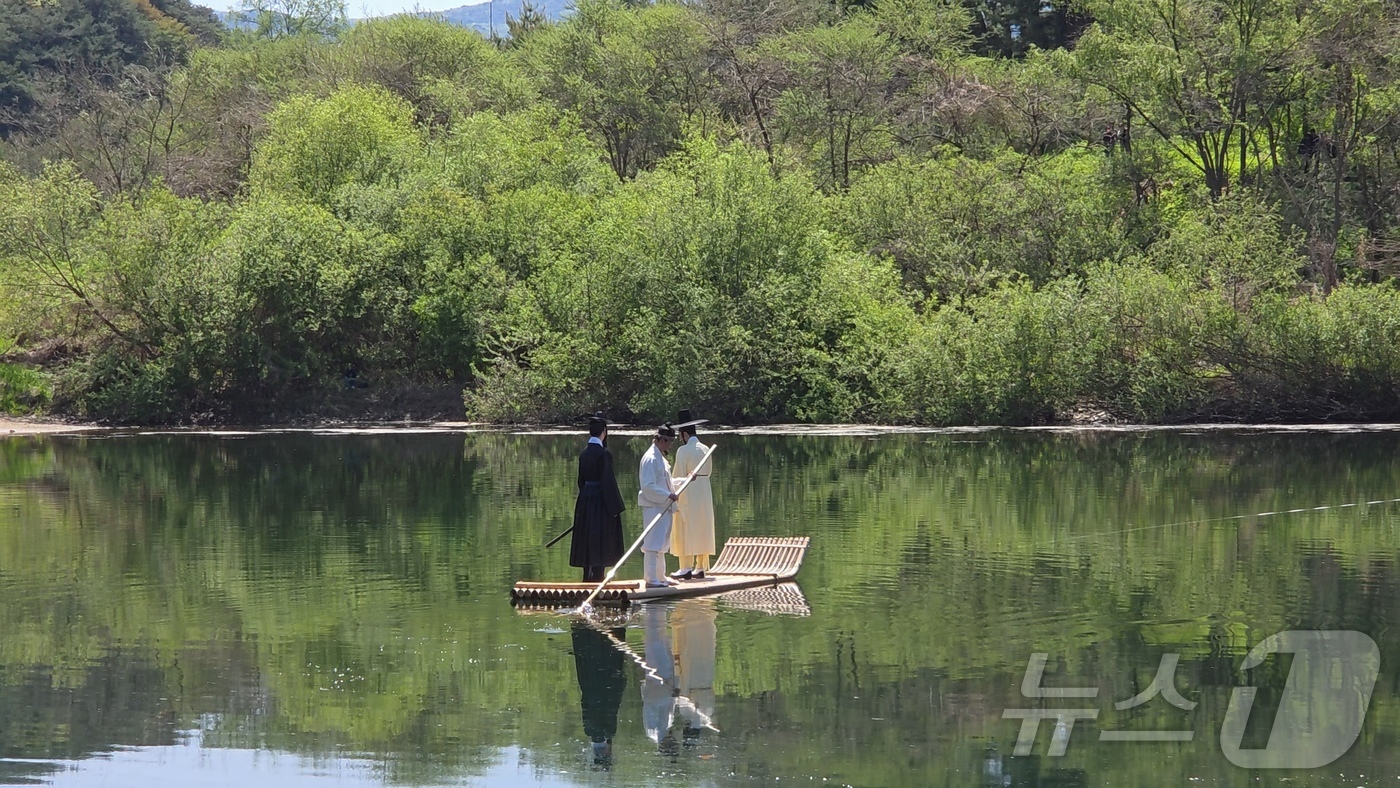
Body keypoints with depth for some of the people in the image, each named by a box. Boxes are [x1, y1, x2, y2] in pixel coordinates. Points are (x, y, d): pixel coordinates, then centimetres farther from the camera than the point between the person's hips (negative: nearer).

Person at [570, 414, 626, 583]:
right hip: (601, 501, -7)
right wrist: (615, 506, -14)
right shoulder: (603, 453, -16)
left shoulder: (585, 453, 6)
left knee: (588, 541, 14)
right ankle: (597, 578, -4)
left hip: (585, 499, 7)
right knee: (601, 543, -2)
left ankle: (588, 578, 21)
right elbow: (608, 481, -19)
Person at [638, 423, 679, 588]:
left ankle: (660, 577, 24)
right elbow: (648, 487, -21)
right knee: (652, 544, -8)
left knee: (661, 544, 16)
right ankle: (651, 579, -7)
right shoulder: (651, 459, -16)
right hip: (653, 507, -10)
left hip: (662, 507, 10)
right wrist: (668, 495, -19)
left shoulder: (660, 458, 15)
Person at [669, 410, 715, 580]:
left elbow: (678, 477, -12)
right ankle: (701, 568, 11)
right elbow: (708, 472, 12)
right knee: (702, 532, 10)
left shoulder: (683, 451, -13)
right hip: (705, 492, 7)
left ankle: (686, 569, -6)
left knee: (685, 532, -2)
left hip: (688, 495, -7)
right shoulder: (706, 449, 6)